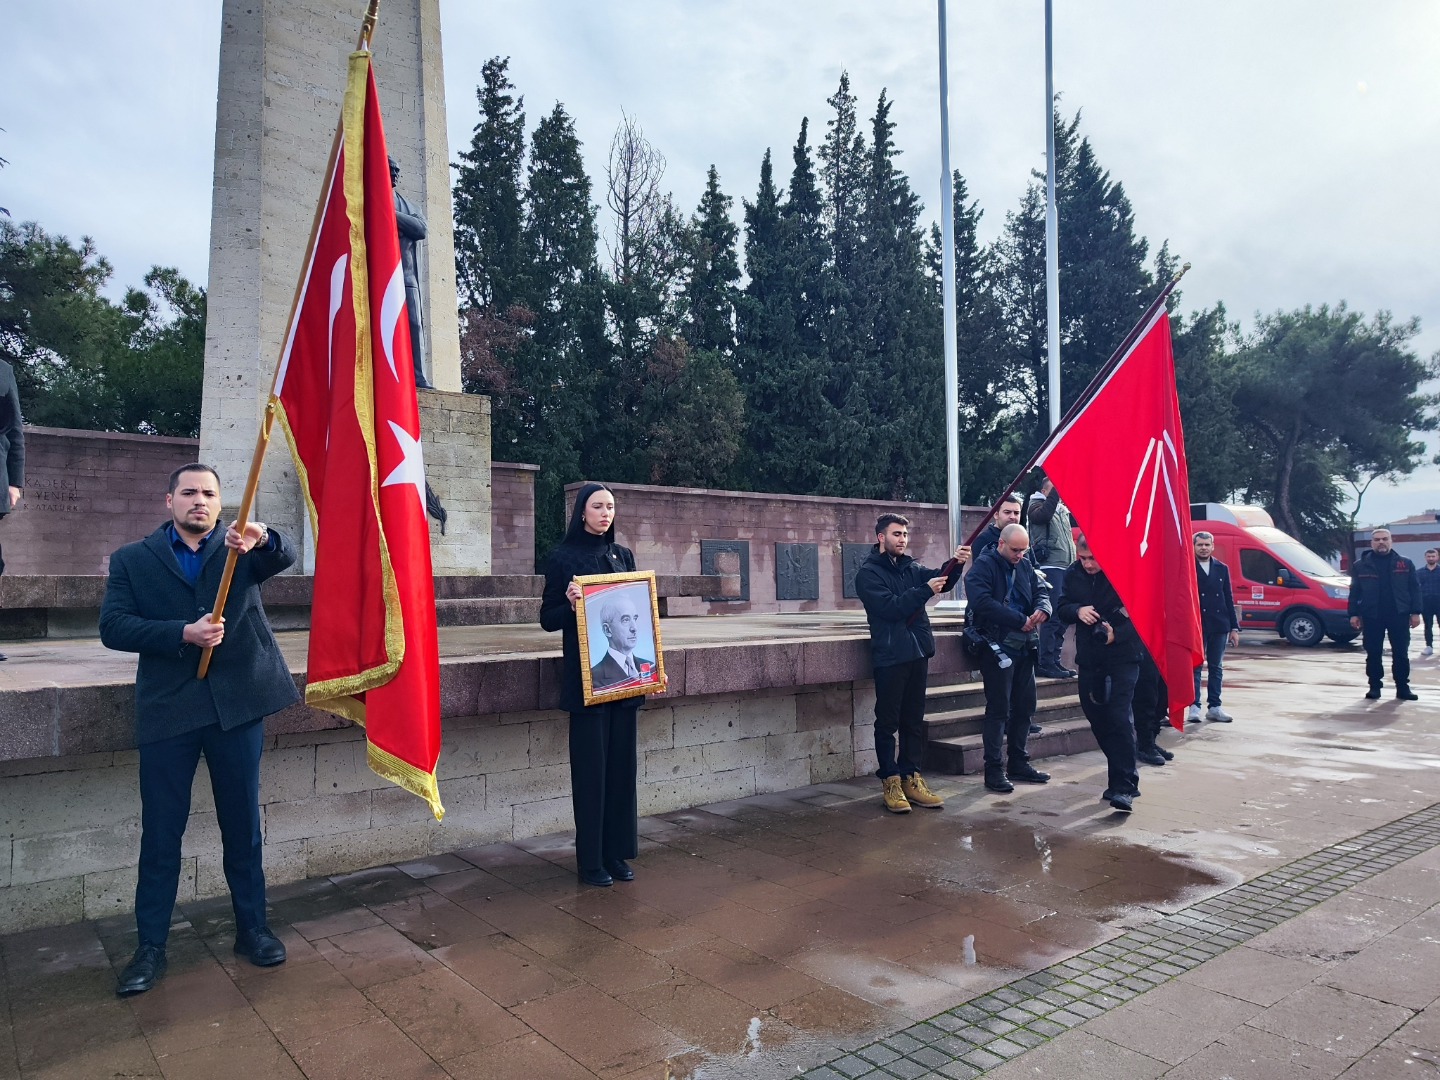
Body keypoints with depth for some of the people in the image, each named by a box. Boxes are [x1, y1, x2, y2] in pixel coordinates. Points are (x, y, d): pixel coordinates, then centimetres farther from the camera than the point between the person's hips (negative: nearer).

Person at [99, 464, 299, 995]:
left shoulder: (240, 548, 7)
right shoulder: (132, 559, 7)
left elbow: (284, 557, -15)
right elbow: (112, 626, -4)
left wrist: (261, 538, -38)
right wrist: (183, 634, -17)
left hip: (237, 703, 1)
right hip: (169, 708, 0)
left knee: (242, 824, 11)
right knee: (160, 833, 6)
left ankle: (252, 928, 25)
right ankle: (151, 946, 20)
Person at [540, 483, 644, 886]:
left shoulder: (624, 555, 11)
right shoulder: (563, 557, -3)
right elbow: (548, 619, -2)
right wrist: (570, 603, -24)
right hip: (586, 676, -5)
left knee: (621, 763, 8)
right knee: (591, 766, 0)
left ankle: (617, 853, 20)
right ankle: (591, 861, 11)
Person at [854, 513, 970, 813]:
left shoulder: (911, 568, 13)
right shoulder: (868, 573, -5)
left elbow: (941, 580, 0)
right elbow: (890, 607, -17)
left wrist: (956, 563, -19)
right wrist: (925, 590, -21)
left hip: (918, 652, 6)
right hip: (889, 656, -6)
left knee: (914, 720, 11)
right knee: (888, 722, 0)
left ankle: (910, 777, 19)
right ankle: (890, 780, 8)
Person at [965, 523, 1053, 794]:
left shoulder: (1025, 566, 14)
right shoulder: (983, 567, -9)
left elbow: (1041, 589, 11)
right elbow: (982, 602, -23)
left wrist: (1042, 608, -14)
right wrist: (1020, 621, -22)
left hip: (1025, 647, 7)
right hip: (998, 647, -7)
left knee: (1024, 706, 12)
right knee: (998, 709, -3)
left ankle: (1018, 763, 25)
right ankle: (994, 770, 4)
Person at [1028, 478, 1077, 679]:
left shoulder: (1063, 510, 22)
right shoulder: (1037, 506, 0)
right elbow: (1044, 513, -21)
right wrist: (1056, 488, -22)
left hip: (1066, 568, 8)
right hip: (1050, 567, -7)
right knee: (1052, 616, -12)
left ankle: (1054, 661, 13)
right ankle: (1045, 664, -10)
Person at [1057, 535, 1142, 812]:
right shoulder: (1074, 574, 1)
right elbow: (1062, 609, 7)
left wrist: (1118, 634, -26)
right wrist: (1077, 611, -15)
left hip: (1123, 656, -6)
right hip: (1089, 657, 6)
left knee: (1119, 717, -13)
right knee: (1097, 718, 12)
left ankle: (1124, 786, -9)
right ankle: (1122, 776, 29)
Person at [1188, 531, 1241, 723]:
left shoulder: (1222, 568, 11)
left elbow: (1229, 599, 12)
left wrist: (1234, 627, 8)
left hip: (1219, 626, 4)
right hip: (1195, 625, -4)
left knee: (1216, 668, 9)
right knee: (1194, 667, 0)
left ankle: (1214, 707, 15)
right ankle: (1194, 707, 5)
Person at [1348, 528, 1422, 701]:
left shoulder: (1405, 563, 7)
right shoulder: (1361, 566, 5)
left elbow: (1414, 589, 5)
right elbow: (1354, 592, 5)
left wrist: (1415, 612, -1)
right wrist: (1354, 614, 0)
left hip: (1399, 615, 1)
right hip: (1371, 616, 0)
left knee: (1401, 654, 5)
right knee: (1373, 654, 3)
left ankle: (1402, 688, 13)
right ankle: (1375, 687, 11)